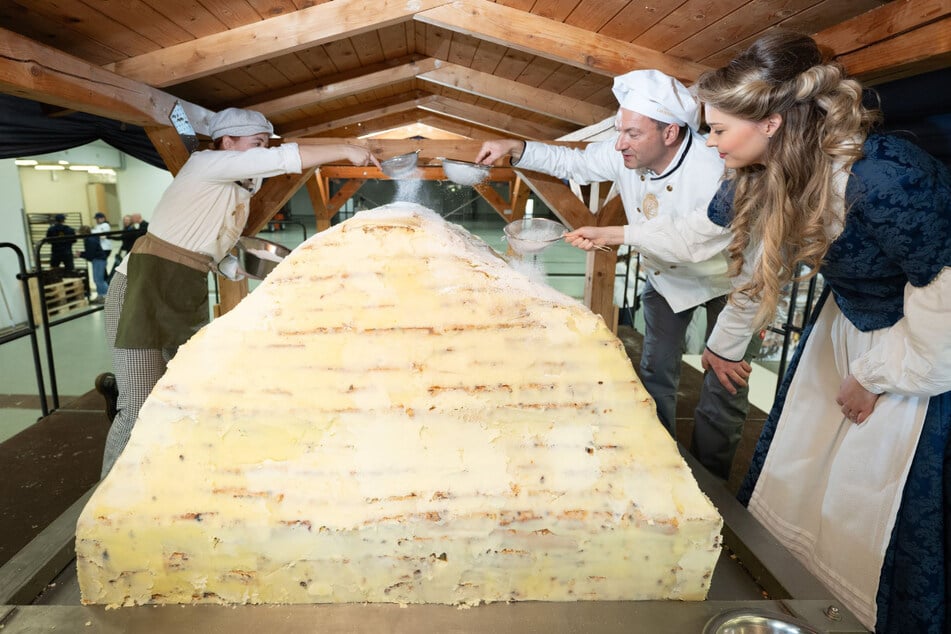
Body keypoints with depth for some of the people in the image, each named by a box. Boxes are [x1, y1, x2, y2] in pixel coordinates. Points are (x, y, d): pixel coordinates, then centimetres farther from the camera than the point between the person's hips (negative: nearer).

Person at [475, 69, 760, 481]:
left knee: (725, 390, 1)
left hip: (729, 281, -5)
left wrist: (611, 235, -48)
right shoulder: (627, 155, -18)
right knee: (656, 373, 12)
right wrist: (515, 149, -15)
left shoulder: (716, 172, -36)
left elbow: (690, 239, -44)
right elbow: (572, 162, -3)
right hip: (666, 276, 5)